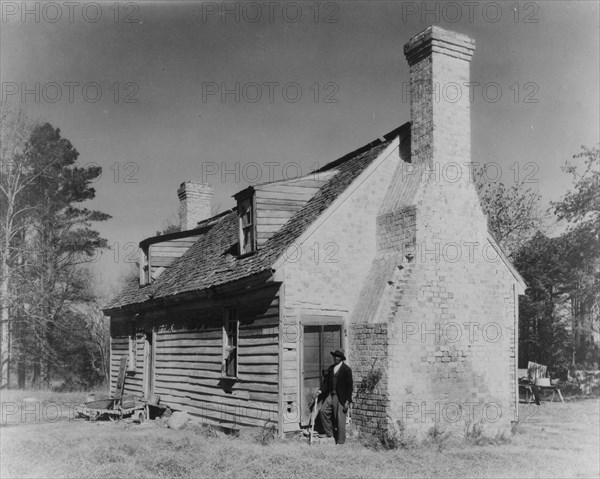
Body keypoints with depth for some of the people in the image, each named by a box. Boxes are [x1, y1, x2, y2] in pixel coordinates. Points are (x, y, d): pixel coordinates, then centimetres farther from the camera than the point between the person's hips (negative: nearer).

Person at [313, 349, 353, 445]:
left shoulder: (346, 369, -10)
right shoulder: (331, 368, 10)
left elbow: (349, 386, -10)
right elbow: (326, 381, 13)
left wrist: (347, 401, -13)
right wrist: (320, 391, -1)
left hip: (341, 398, -6)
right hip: (330, 395, 6)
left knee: (340, 419, -1)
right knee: (323, 411, -4)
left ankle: (340, 441, 12)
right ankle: (329, 432, 12)